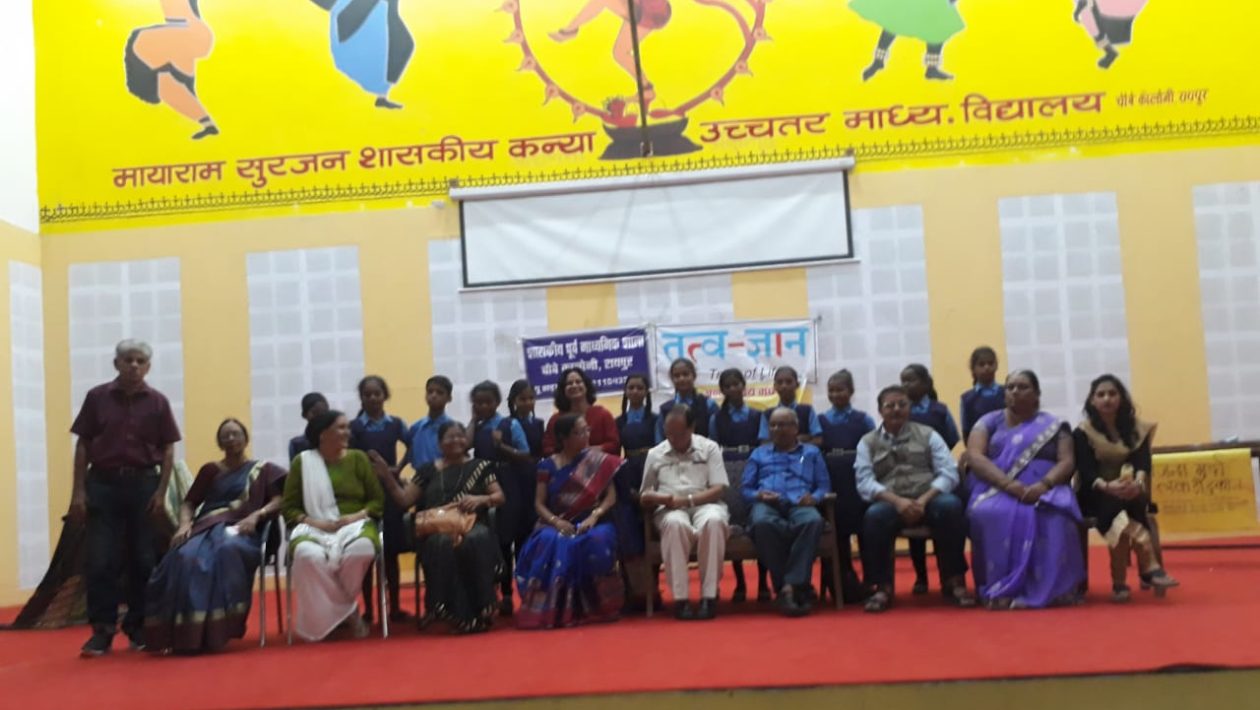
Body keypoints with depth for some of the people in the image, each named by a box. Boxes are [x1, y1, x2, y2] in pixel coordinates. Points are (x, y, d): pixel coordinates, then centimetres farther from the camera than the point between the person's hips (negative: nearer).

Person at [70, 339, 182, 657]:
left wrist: (161, 491, -5)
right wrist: (79, 491, -2)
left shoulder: (158, 402, 3)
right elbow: (83, 445, 4)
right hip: (103, 483, 0)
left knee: (143, 560, 5)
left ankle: (138, 628, 16)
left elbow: (167, 449, 4)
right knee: (101, 561, -2)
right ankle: (102, 631, 5)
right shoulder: (97, 397, 2)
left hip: (143, 484, 0)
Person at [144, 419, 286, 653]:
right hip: (207, 528, 3)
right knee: (185, 557, -34)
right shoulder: (210, 470, 25)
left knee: (227, 550, -40)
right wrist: (185, 524, -2)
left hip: (241, 532, -2)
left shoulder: (263, 470, 18)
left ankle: (216, 630, -39)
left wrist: (256, 516, -12)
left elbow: (279, 502, 7)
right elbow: (188, 504, 20)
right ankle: (184, 633, -35)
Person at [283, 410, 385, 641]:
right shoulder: (302, 462, 7)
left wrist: (358, 515, -10)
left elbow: (378, 500, 10)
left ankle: (337, 612, -8)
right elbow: (289, 507, 6)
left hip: (355, 524, 1)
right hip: (315, 528, -1)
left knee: (360, 551, -37)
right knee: (308, 555, -38)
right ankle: (349, 612, -17)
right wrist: (313, 522, -12)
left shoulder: (358, 458, 11)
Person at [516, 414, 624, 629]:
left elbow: (611, 496, -1)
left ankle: (593, 606, -17)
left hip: (591, 523, 0)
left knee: (597, 542, -35)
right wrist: (555, 521, -15)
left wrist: (594, 516, -18)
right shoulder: (548, 465, 7)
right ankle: (554, 609, -24)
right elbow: (539, 503, 4)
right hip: (557, 524, 1)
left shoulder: (599, 460, 5)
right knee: (549, 544, -34)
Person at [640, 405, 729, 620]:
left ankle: (709, 596, -32)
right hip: (669, 510, 0)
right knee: (675, 524, -38)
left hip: (704, 504, 0)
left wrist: (686, 500, -13)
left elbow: (718, 489, 1)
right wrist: (653, 498, -9)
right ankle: (680, 598, -33)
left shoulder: (709, 448, 11)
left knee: (713, 521, -38)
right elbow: (644, 497, 16)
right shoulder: (655, 454, 16)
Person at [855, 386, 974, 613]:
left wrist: (923, 500, -15)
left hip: (928, 499, 1)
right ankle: (881, 588, -21)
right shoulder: (867, 442, 12)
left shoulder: (927, 434, 13)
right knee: (874, 516, -35)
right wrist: (897, 500, -19)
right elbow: (865, 483, -1)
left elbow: (949, 473, 2)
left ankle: (954, 582, -18)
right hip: (890, 503, -1)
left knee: (950, 505, -33)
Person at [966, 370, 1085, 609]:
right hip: (997, 490, 0)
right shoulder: (989, 421, 14)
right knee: (991, 514, -36)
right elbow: (974, 457, -2)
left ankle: (1049, 589, -29)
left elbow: (1067, 461, 3)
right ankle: (1001, 589, -31)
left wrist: (1044, 485, -19)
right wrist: (1009, 484, -18)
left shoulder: (1054, 425, 16)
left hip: (1044, 491, 0)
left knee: (1053, 518, -35)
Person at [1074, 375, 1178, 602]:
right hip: (1097, 496, -2)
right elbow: (1086, 472, -16)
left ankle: (1120, 582, -34)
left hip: (1131, 494, 2)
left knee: (1121, 513, -34)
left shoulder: (1138, 429, 6)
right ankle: (1150, 566, -44)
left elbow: (1143, 462, -11)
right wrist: (1107, 486, -39)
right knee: (1117, 506, -37)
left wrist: (1138, 482, -35)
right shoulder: (1083, 433, -4)